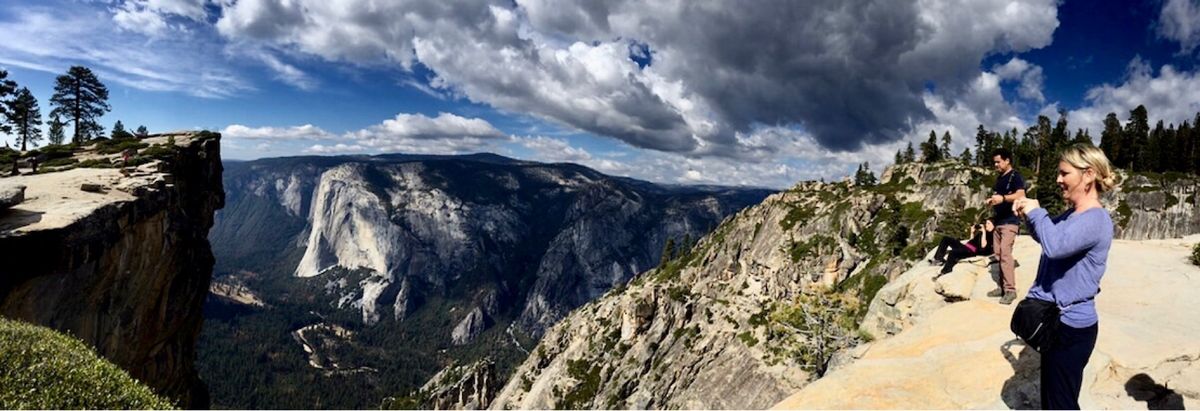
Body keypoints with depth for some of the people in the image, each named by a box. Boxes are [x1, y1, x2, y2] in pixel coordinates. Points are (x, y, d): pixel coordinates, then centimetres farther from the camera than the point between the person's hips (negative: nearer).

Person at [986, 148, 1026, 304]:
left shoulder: (1015, 176, -5)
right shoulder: (1000, 178, 20)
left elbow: (1021, 195, -20)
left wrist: (1003, 198, -36)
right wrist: (992, 201, 9)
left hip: (1010, 221, -8)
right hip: (998, 221, 8)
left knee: (1006, 253, -16)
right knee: (999, 255, 7)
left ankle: (1010, 290, -15)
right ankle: (1002, 287, 12)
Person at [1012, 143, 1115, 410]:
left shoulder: (1096, 220, -20)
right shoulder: (1073, 214, 7)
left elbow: (1055, 245, -38)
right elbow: (1050, 237, 26)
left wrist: (1036, 212, -20)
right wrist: (1029, 215, 4)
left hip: (1071, 326, -9)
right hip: (1055, 320, 9)